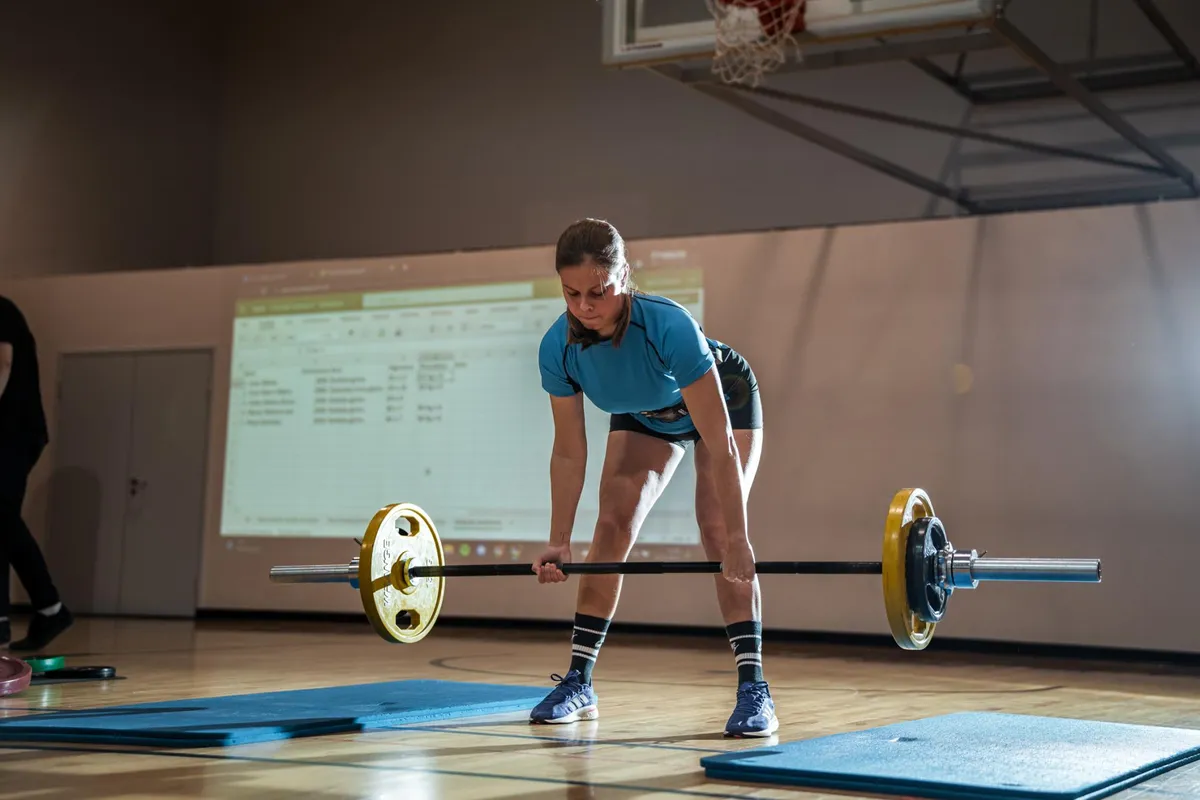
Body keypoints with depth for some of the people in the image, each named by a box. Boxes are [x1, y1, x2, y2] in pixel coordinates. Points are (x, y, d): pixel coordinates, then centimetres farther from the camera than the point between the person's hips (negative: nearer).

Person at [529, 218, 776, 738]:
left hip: (725, 400, -4)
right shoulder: (558, 348, -28)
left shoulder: (669, 327, -42)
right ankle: (577, 683, 0)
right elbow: (569, 452, -16)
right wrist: (558, 542, -13)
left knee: (718, 531, -19)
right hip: (645, 417, 4)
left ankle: (753, 688, -17)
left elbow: (718, 443, -38)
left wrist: (736, 538, -36)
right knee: (612, 528, -8)